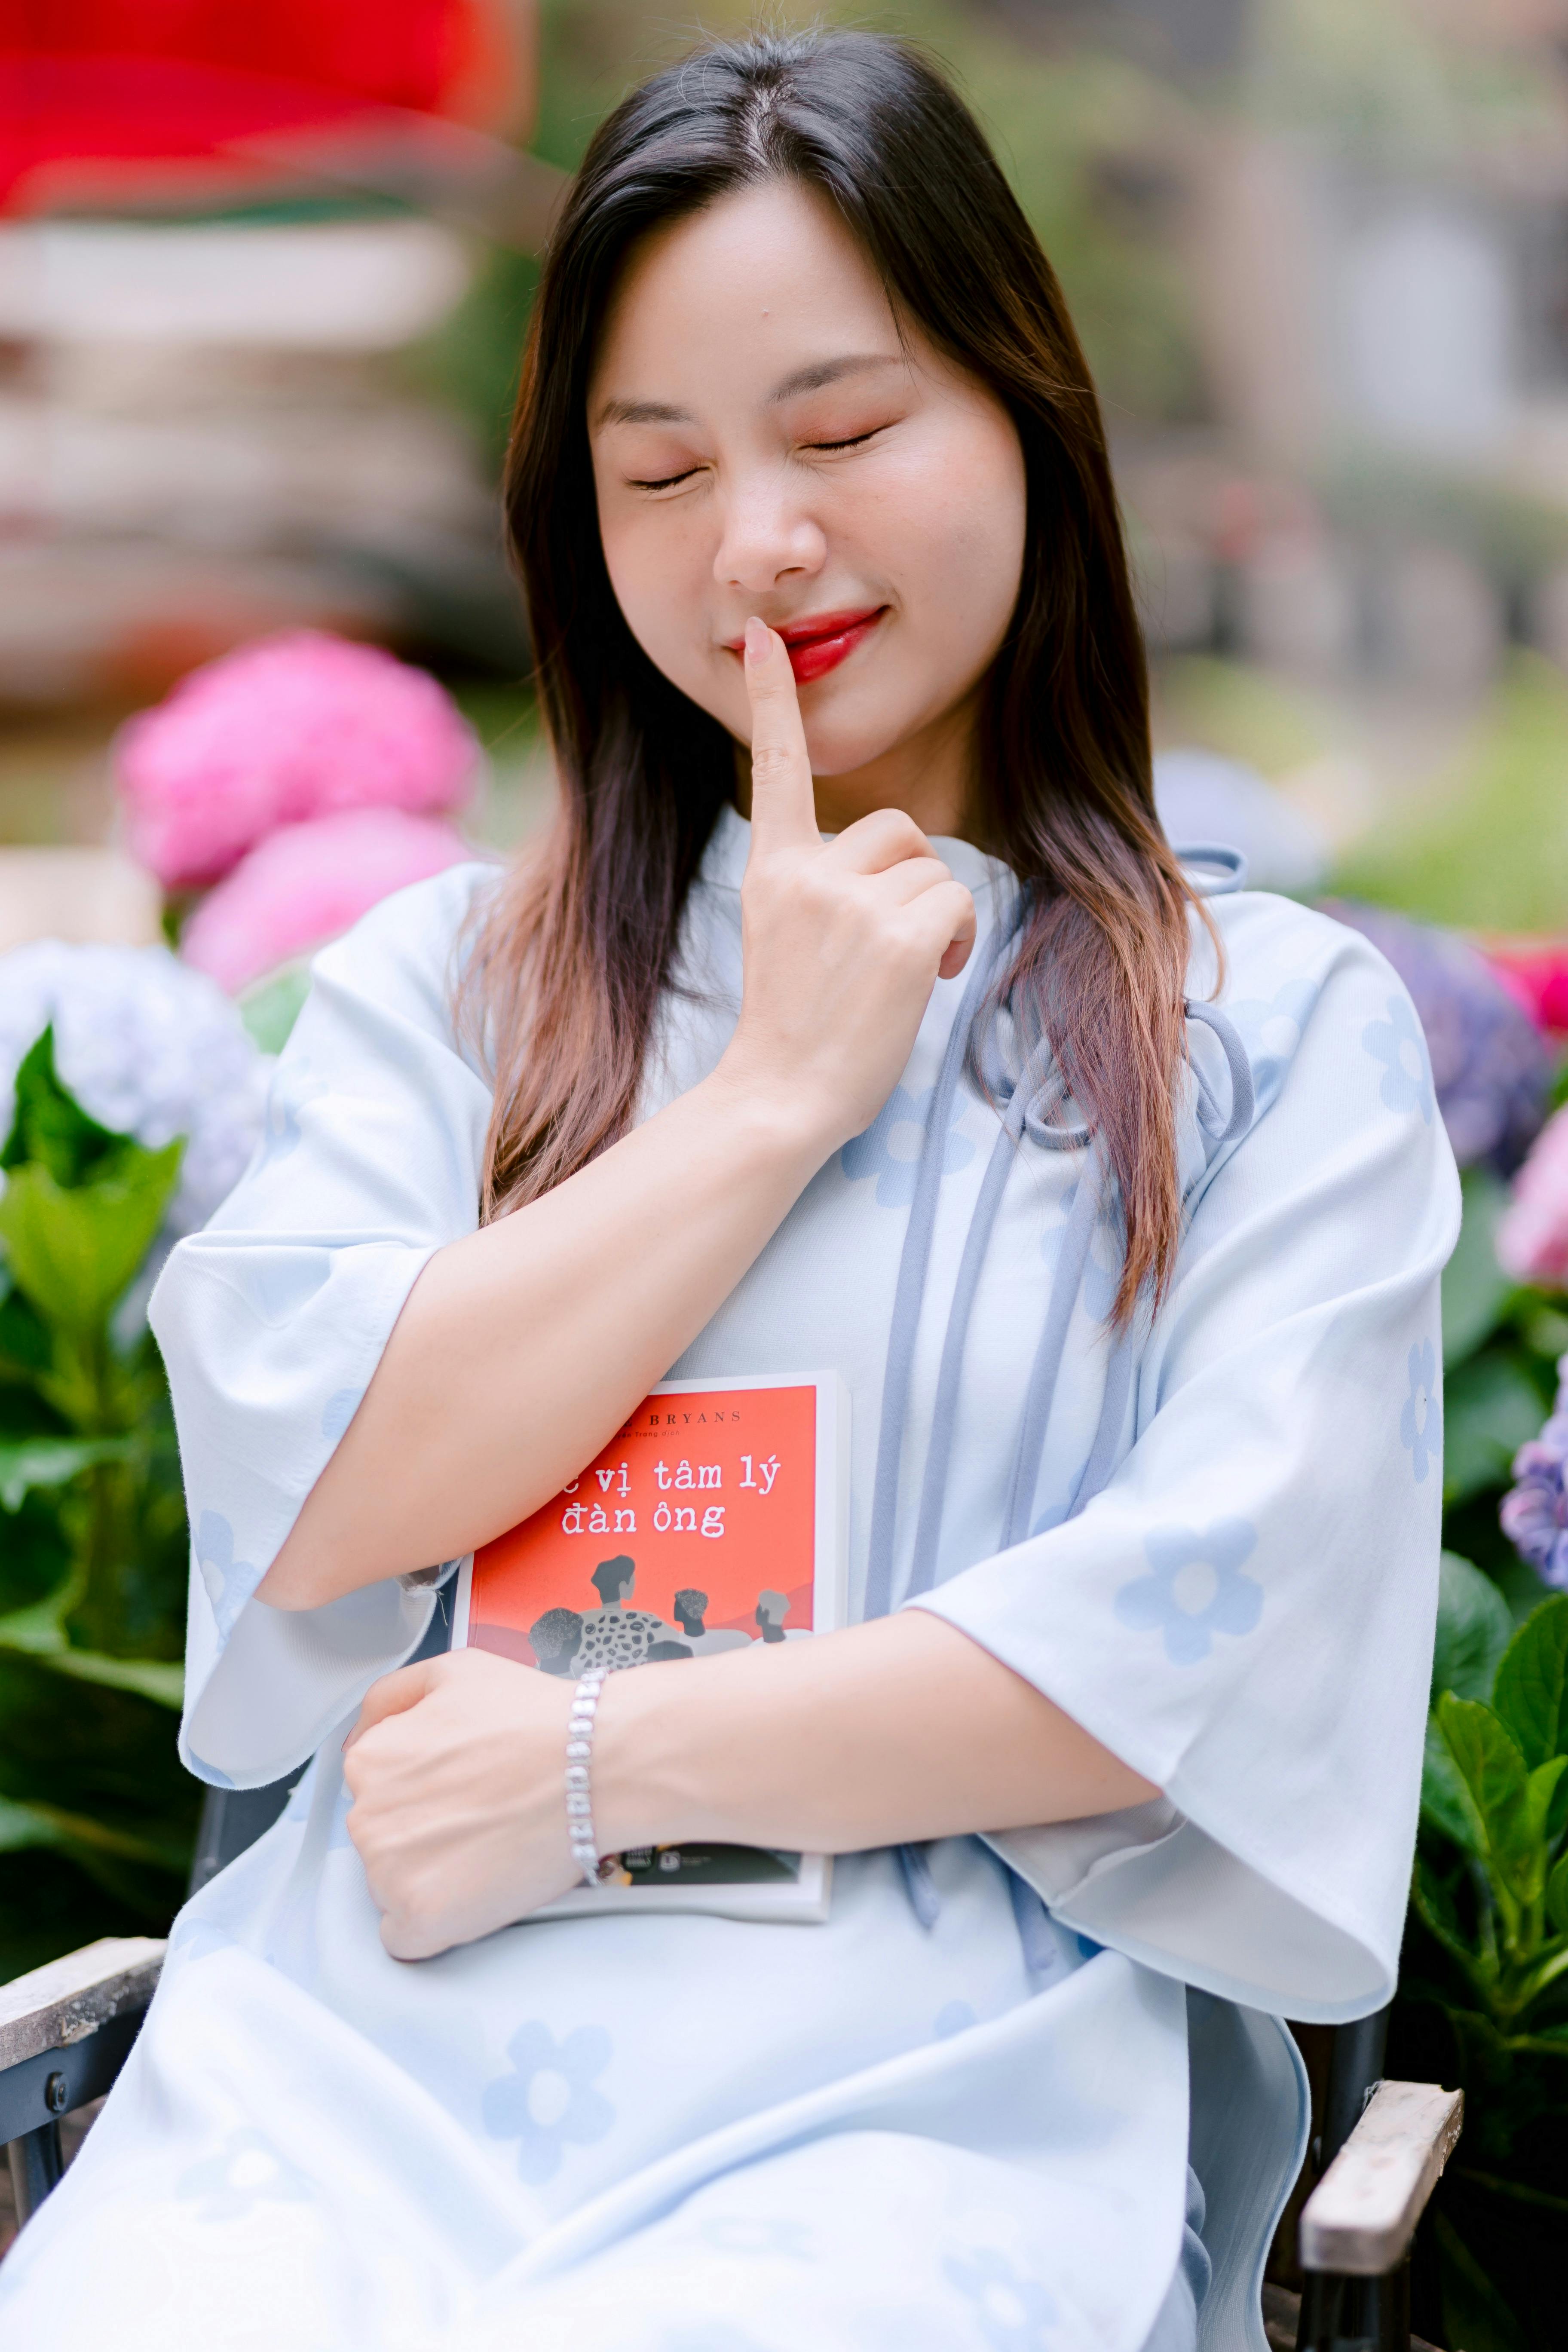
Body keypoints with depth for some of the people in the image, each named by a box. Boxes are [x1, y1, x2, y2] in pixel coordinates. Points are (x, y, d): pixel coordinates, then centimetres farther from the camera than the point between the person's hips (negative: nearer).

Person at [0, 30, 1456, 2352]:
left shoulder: (1282, 1025, 9)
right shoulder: (438, 983, 16)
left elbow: (1216, 1621, -3)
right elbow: (309, 1496, 1)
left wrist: (599, 1772, -7)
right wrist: (778, 1091, 0)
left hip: (938, 2091, -2)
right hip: (367, 2043, 2)